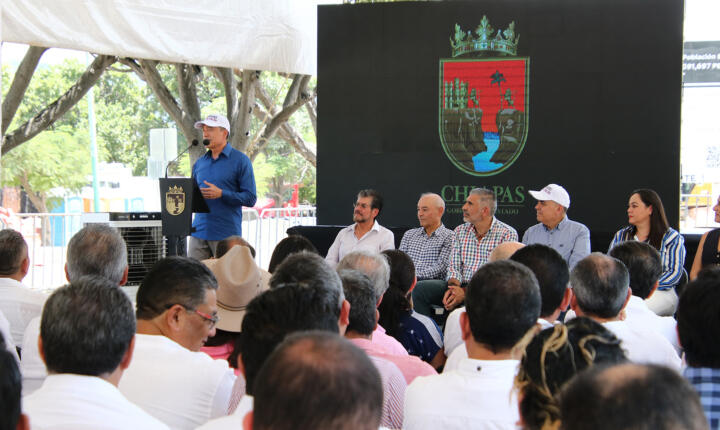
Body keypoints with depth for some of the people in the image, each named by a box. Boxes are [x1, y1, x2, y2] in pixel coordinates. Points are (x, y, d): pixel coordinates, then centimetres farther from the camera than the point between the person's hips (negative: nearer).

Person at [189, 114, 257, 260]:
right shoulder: (199, 163, 15)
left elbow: (250, 199, -7)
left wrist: (221, 194, -18)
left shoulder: (240, 160, -1)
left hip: (227, 233, -5)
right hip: (199, 231, 5)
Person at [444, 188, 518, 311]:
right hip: (462, 287, 5)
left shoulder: (507, 234, -2)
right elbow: (454, 267, 12)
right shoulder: (460, 231, 17)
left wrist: (466, 292, -20)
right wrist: (452, 287, -12)